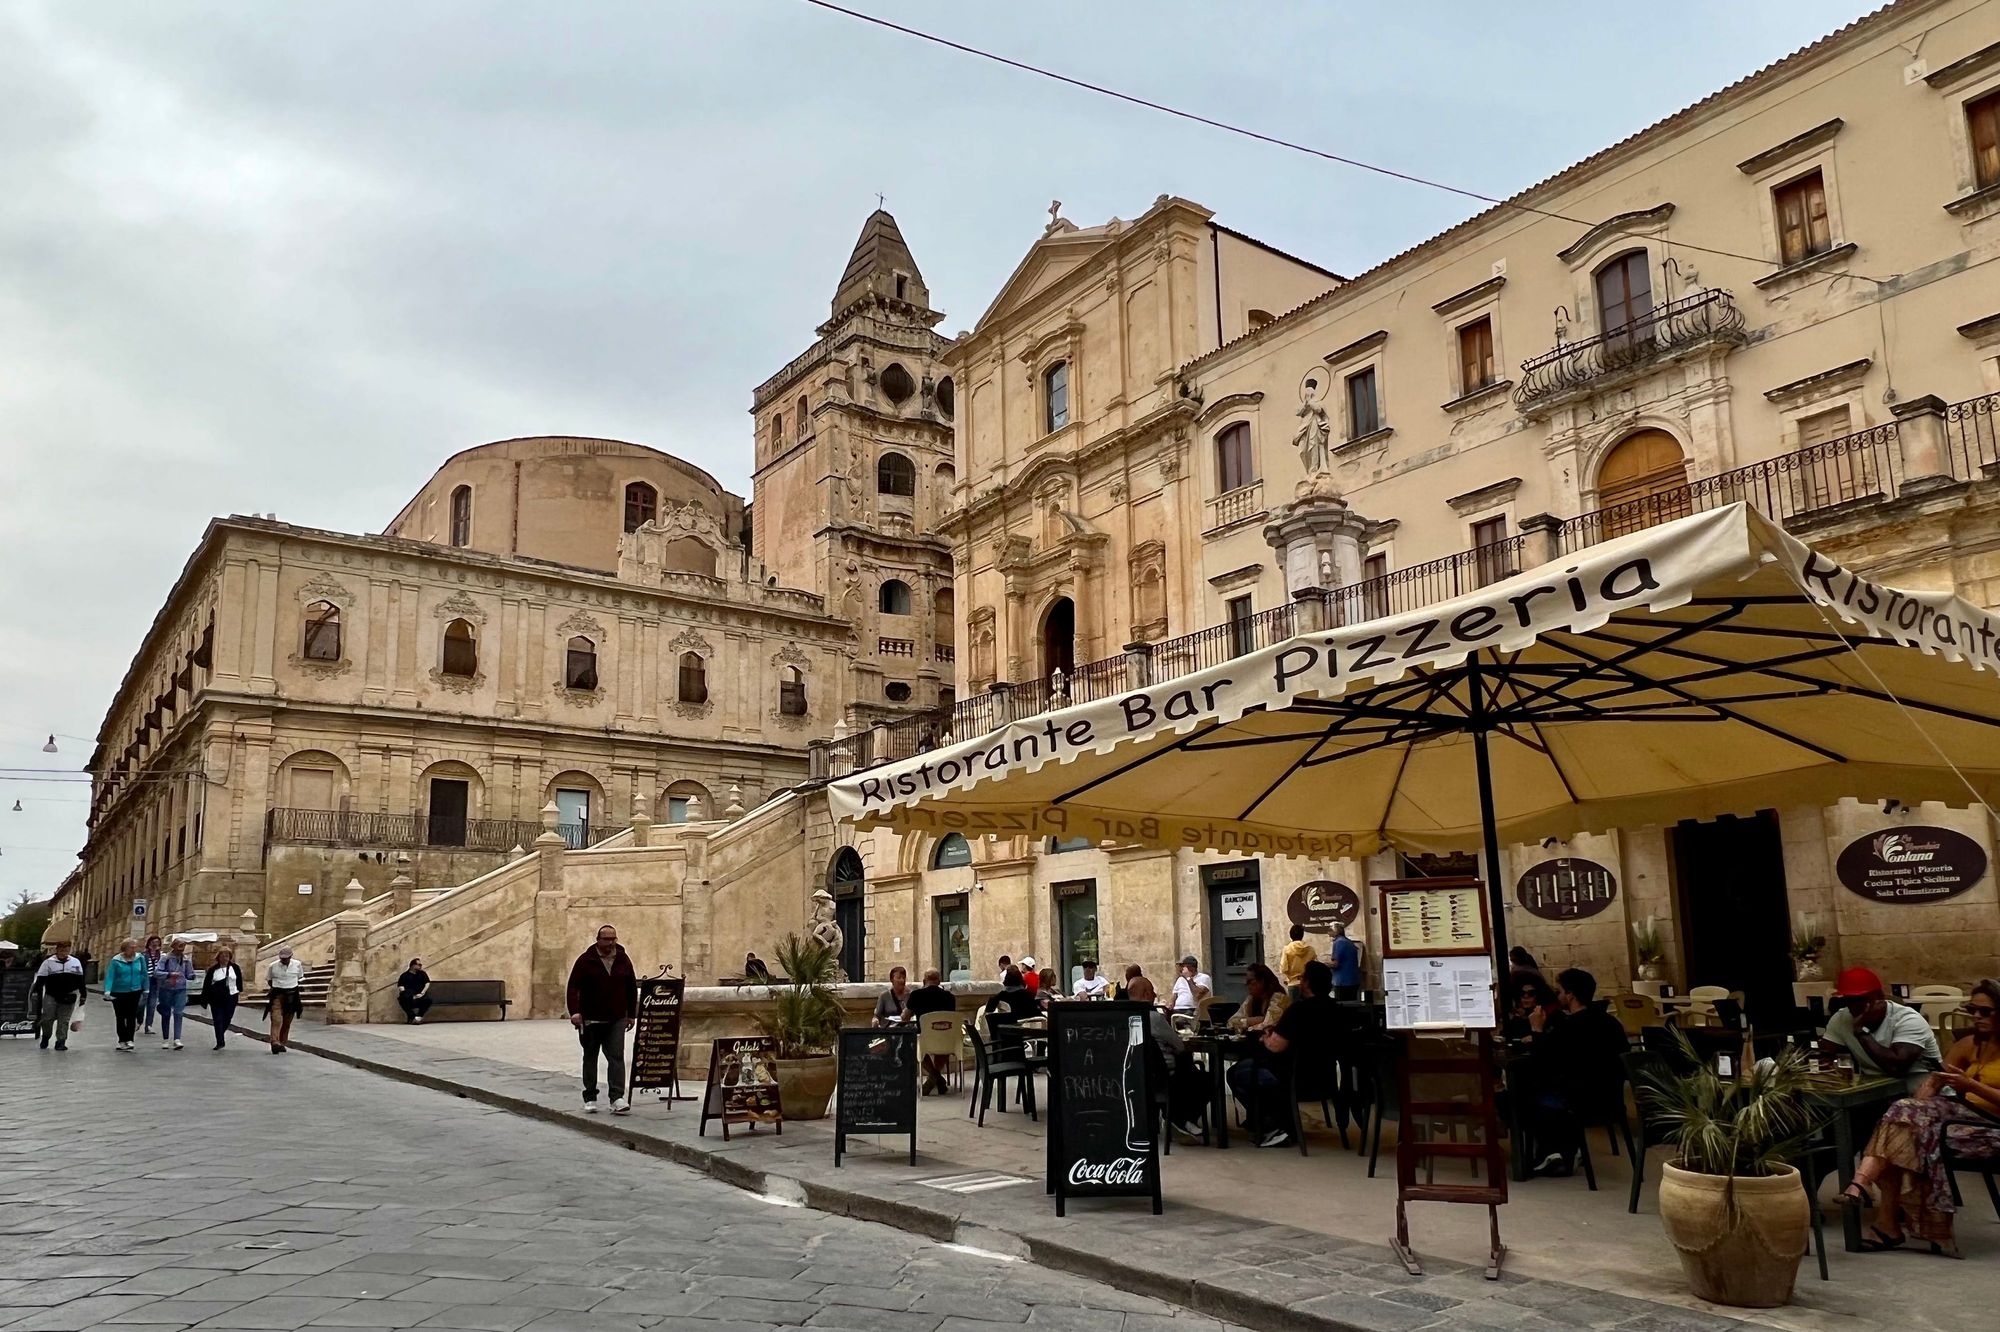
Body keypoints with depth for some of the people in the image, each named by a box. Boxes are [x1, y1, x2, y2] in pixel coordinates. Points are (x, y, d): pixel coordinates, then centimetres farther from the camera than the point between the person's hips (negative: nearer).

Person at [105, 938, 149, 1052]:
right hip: (118, 993, -1)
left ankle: (129, 1039, 4)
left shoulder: (140, 959, -3)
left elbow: (144, 974, 4)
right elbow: (109, 976, -16)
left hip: (135, 992, 1)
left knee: (132, 1017, -1)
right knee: (121, 1017, 8)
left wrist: (145, 990, 7)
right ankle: (122, 1040, 17)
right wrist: (107, 991, -28)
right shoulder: (116, 960, -12)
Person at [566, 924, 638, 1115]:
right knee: (590, 1058, 9)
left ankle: (617, 1098, -12)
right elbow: (573, 987, -8)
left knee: (616, 1057, -8)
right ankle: (590, 1099, 19)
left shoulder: (623, 960, 5)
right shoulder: (586, 960, -5)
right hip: (591, 1019, -1)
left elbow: (632, 989, 13)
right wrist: (575, 1011, -19)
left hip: (616, 1020, 2)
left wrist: (631, 1014, 11)